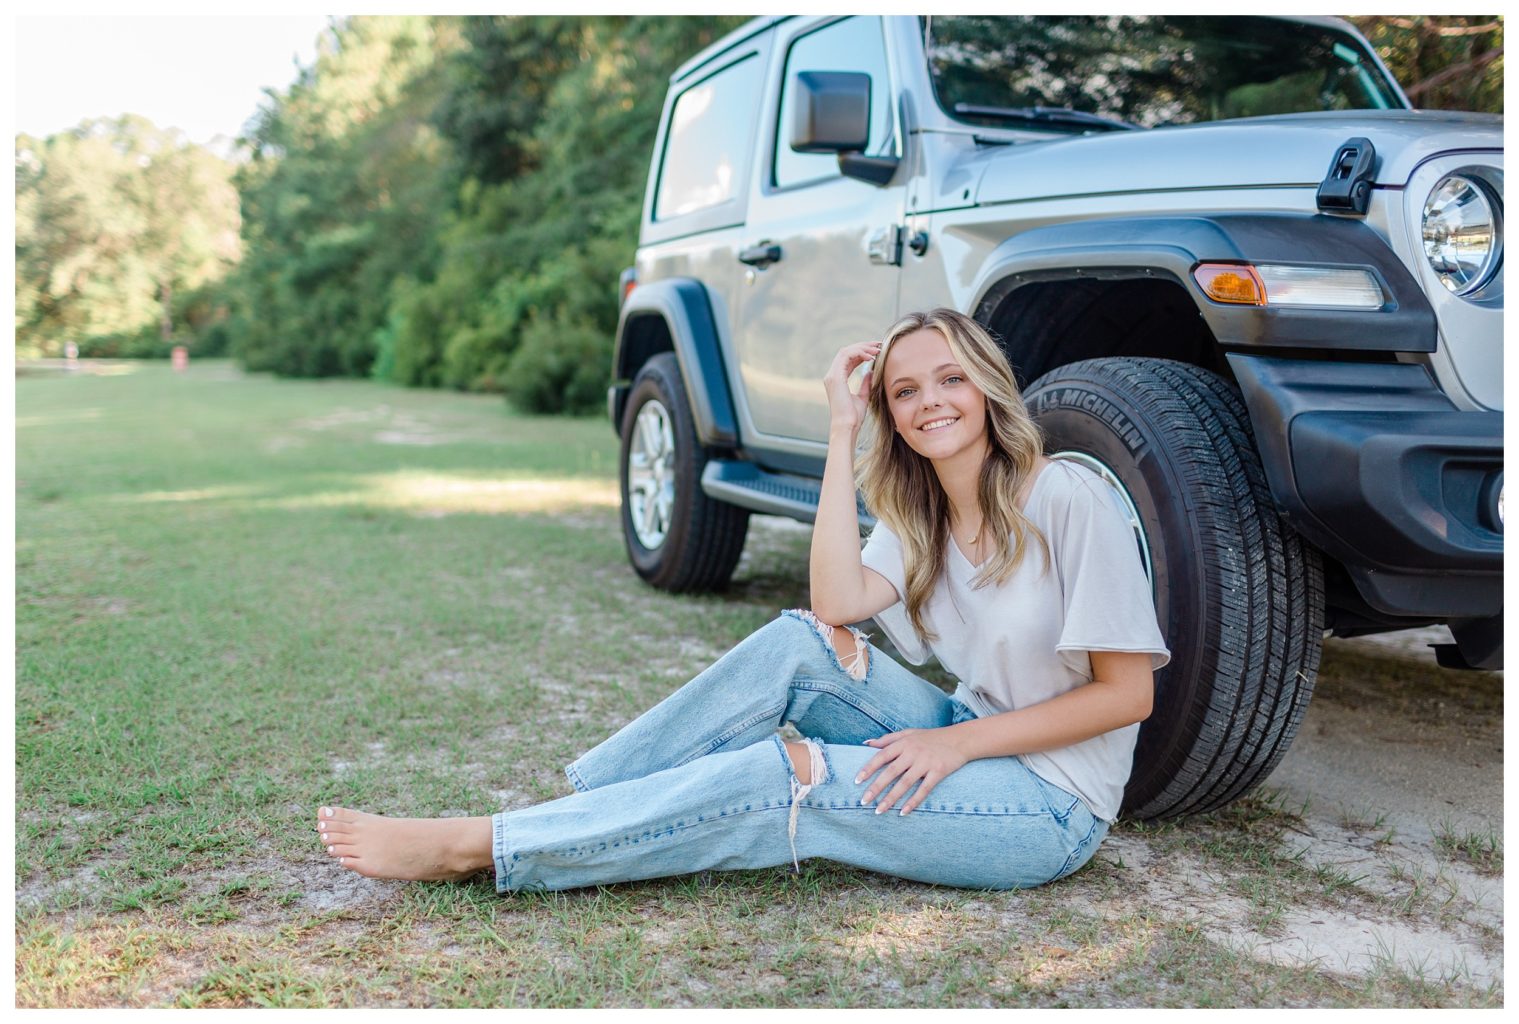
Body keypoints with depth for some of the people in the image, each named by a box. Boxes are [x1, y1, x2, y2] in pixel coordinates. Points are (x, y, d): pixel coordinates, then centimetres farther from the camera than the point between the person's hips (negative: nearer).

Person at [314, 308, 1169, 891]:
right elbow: (838, 600, -15)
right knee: (797, 643, -18)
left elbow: (1128, 693, -15)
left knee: (774, 782, -23)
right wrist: (843, 432, -14)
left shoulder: (1068, 498, -16)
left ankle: (476, 850, -17)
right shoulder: (918, 514, 5)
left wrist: (959, 741, -21)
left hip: (1052, 808, -6)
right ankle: (574, 803, -13)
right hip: (967, 744, 6)